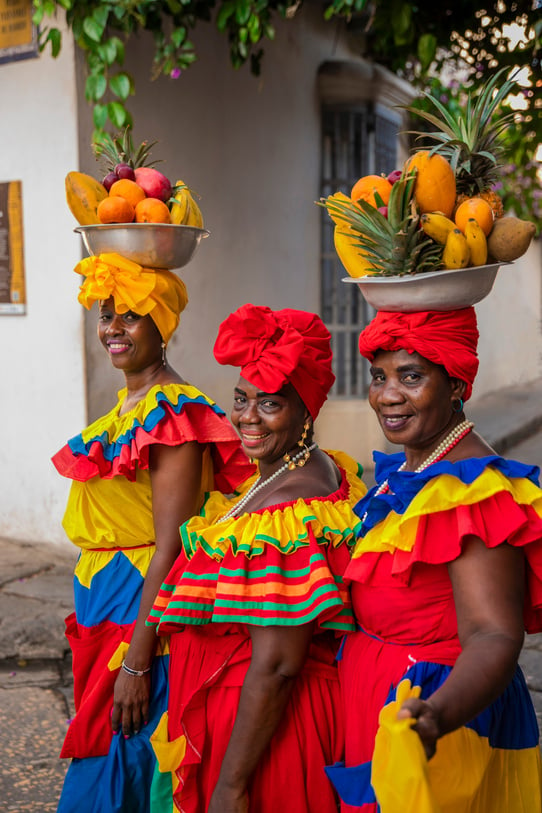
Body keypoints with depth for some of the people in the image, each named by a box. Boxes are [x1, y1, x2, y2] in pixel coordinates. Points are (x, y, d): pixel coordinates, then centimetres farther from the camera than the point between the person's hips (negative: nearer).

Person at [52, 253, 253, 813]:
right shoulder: (128, 405, 10)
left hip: (145, 609, -9)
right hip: (104, 606, 9)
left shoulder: (173, 412, -18)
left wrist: (137, 661, -22)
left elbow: (169, 548, -21)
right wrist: (89, 610, 18)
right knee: (105, 762, 20)